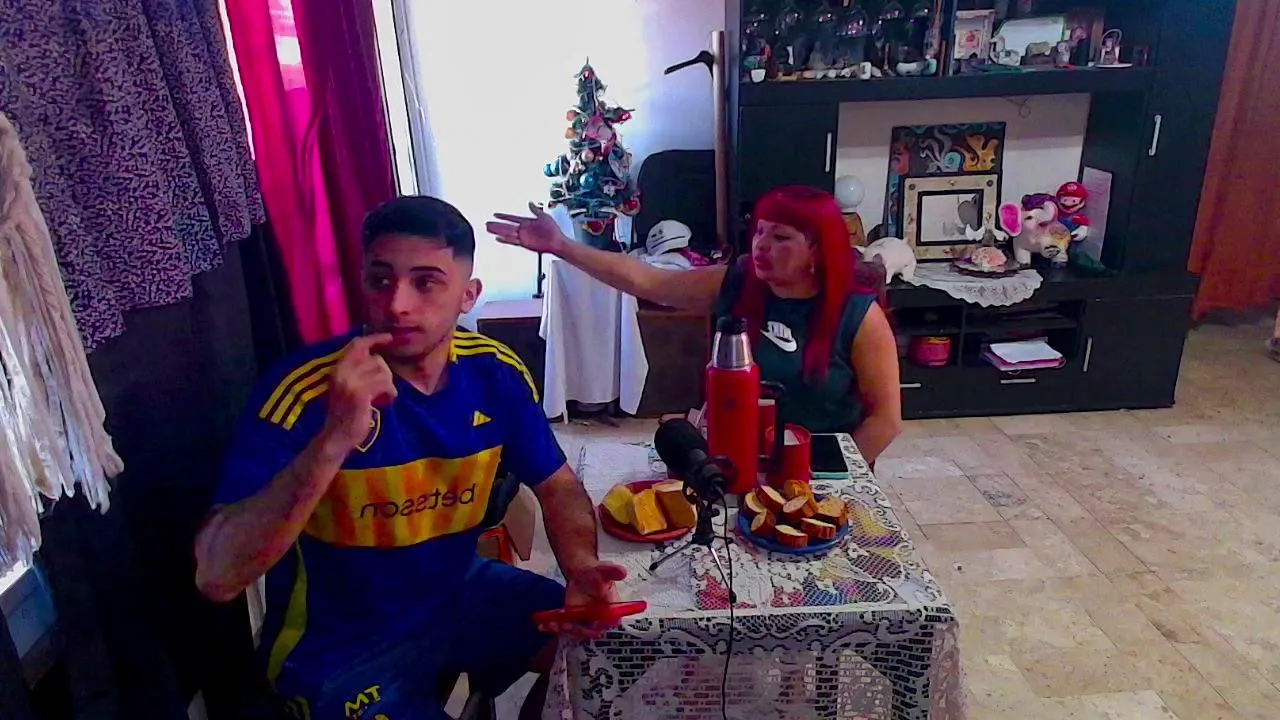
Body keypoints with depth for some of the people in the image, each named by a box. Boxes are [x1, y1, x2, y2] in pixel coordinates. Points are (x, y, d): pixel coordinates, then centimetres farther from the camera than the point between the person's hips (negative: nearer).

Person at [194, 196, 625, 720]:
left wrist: (581, 567, -19)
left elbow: (558, 485, 2)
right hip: (339, 648, -4)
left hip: (461, 594, 5)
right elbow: (216, 577, -30)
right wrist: (333, 441, -44)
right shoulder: (306, 392, -25)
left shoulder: (496, 374, -11)